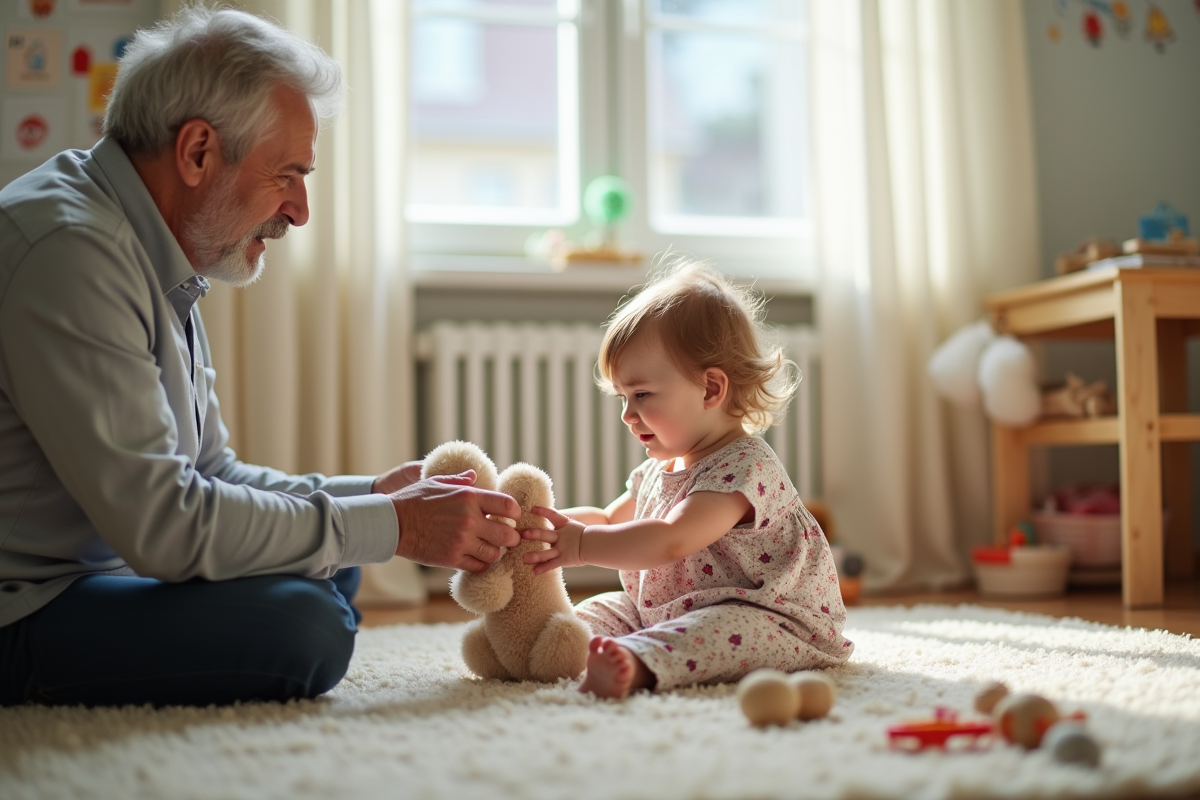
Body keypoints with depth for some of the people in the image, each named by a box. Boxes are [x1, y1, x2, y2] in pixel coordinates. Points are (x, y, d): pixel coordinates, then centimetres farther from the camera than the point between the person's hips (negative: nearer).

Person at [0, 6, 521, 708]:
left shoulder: (157, 264, 10)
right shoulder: (69, 252, -22)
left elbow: (211, 473, 13)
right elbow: (165, 521, -27)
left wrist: (376, 492, -1)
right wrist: (393, 526, -20)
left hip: (87, 568, 10)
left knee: (329, 568, 17)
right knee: (302, 625, -26)